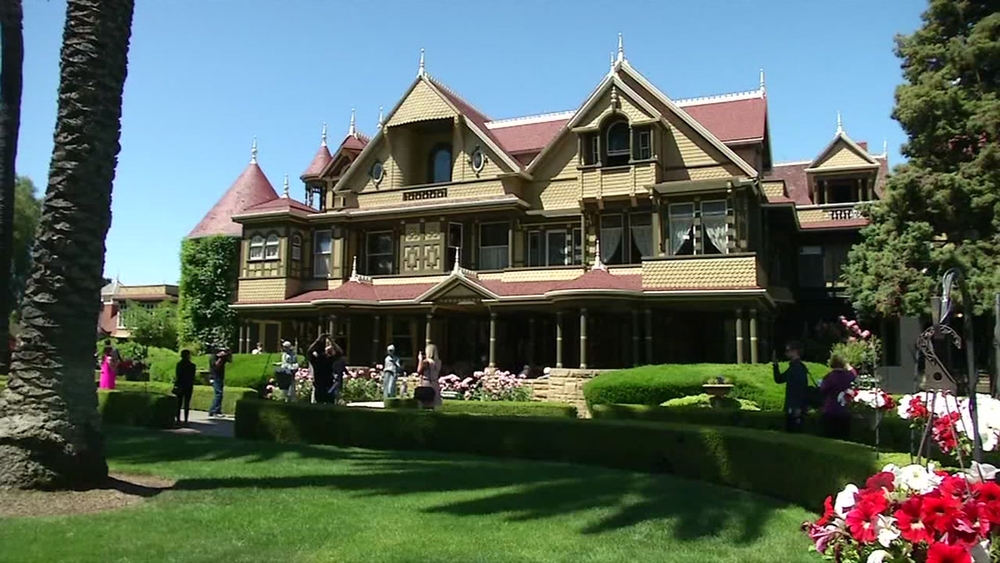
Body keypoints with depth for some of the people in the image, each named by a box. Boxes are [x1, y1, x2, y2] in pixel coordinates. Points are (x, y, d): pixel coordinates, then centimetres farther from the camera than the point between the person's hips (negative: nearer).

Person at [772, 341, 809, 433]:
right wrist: (775, 365, 10)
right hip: (791, 408, 9)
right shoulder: (792, 367, 15)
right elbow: (779, 379, 21)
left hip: (796, 408, -9)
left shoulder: (800, 367, -14)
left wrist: (799, 408, -26)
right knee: (790, 432, 12)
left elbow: (802, 388, -22)